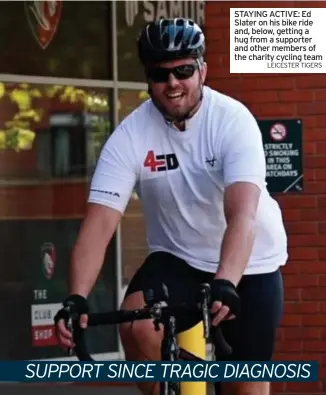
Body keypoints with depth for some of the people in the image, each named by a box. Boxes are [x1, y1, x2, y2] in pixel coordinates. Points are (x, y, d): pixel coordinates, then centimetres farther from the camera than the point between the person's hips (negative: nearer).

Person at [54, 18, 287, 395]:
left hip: (248, 265, -1)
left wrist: (225, 284, -51)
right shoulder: (130, 136, -16)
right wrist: (76, 299, -39)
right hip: (178, 260, 1)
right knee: (137, 326, -29)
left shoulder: (233, 120, -22)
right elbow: (99, 222, -24)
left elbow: (242, 215, -35)